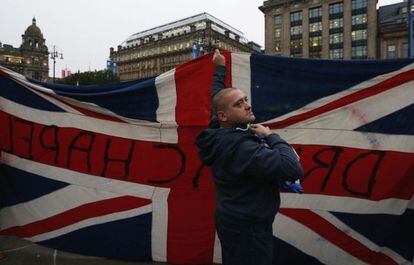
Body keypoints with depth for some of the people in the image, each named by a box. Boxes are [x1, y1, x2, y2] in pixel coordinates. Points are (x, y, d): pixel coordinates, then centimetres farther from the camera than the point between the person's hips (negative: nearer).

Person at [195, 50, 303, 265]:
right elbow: (293, 169, -36)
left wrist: (220, 68, 27)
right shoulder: (241, 147, -30)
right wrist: (270, 136, -21)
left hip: (233, 220, 9)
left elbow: (217, 97, 16)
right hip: (247, 229, -9)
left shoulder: (219, 132, -3)